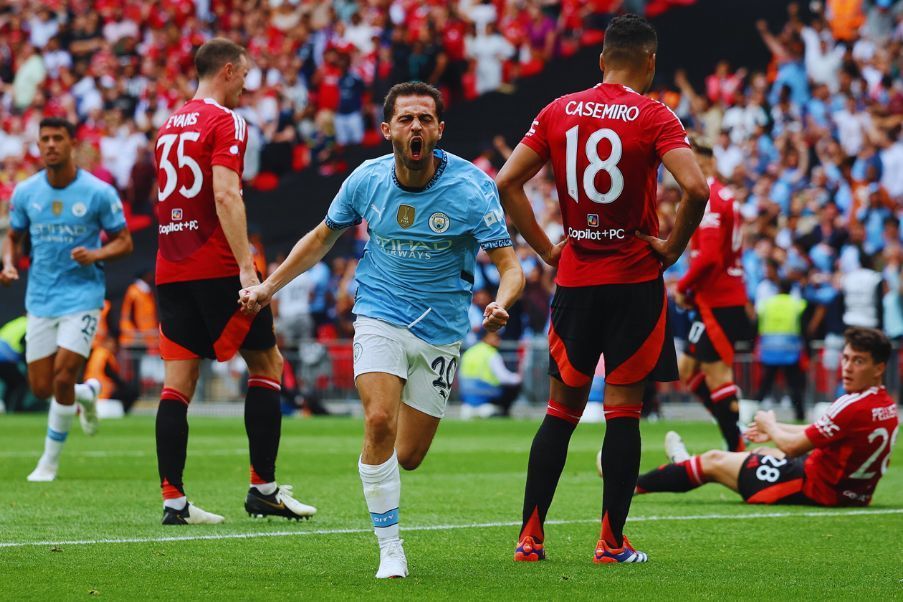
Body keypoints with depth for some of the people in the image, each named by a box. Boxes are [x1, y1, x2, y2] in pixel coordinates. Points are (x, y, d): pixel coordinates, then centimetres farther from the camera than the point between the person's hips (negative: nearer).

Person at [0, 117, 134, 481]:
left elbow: (124, 241, -2)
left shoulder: (99, 192, -9)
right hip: (40, 300, 4)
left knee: (63, 378, -13)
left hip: (82, 297, -4)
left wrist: (95, 255, -21)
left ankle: (50, 462, 3)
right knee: (41, 388, 3)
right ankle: (86, 394, 39)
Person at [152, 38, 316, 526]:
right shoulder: (225, 121, -7)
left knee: (177, 382, 3)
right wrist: (246, 267, -21)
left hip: (170, 268, 7)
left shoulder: (170, 125, 16)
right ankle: (263, 488, 4)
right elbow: (225, 196, -18)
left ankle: (172, 499, -3)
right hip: (217, 267, -7)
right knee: (266, 363, 6)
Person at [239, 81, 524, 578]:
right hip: (380, 317, 0)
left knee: (408, 457, 3)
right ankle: (389, 550, -14)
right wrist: (268, 286, 7)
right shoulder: (366, 180, -6)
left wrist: (501, 304, -36)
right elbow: (322, 238, 12)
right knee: (379, 423, -24)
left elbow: (508, 264, -14)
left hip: (441, 331, 0)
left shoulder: (472, 187, -14)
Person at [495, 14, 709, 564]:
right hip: (635, 278, -3)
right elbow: (696, 189, -21)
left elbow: (507, 182, 2)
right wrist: (672, 248, -7)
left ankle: (531, 536, 9)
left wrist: (546, 248, 7)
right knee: (623, 411, 2)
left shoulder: (558, 113, 4)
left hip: (575, 277, 3)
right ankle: (613, 542, 3)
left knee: (562, 409, 11)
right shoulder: (654, 117, -8)